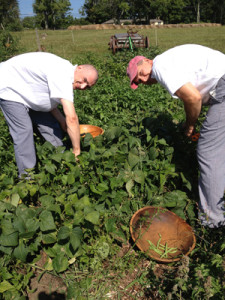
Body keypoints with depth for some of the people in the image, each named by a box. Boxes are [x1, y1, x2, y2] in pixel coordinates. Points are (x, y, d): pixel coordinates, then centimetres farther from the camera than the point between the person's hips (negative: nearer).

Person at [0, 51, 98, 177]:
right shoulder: (63, 74, -36)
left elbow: (49, 100, -3)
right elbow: (72, 118, -38)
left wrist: (62, 121, -17)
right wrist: (77, 151, -32)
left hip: (29, 92, 9)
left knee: (51, 127, 4)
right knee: (24, 131, -17)